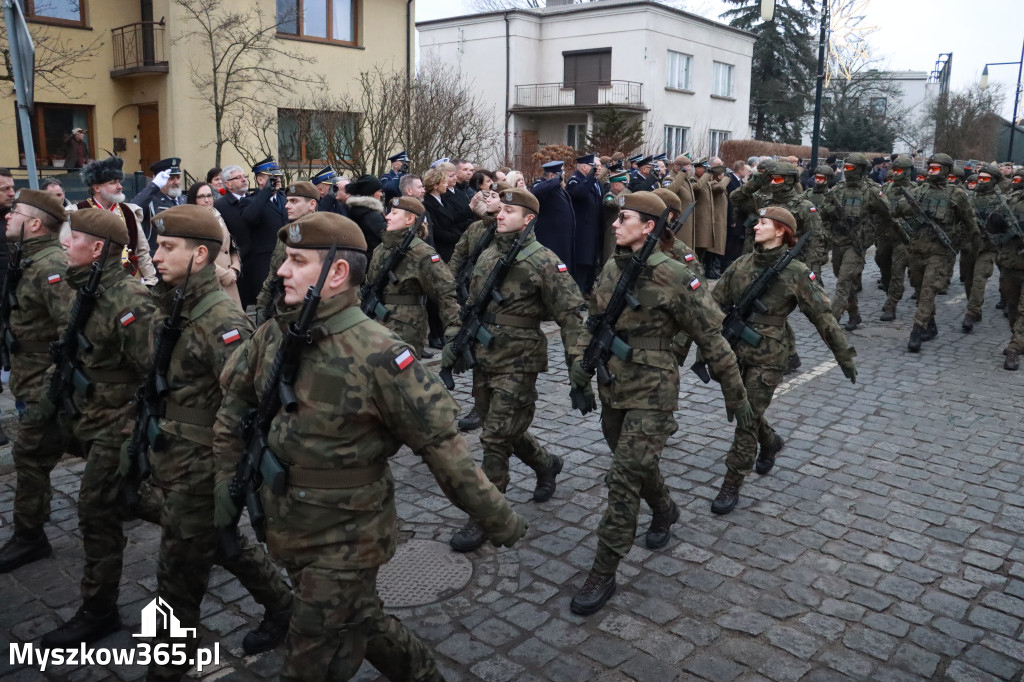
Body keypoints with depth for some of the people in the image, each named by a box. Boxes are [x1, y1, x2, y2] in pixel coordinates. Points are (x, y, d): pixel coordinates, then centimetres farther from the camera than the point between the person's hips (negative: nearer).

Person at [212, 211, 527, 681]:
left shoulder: (377, 356, -24)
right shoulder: (272, 337, -4)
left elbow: (441, 444, -21)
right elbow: (234, 404, 12)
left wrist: (496, 519, -15)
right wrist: (227, 477, 8)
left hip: (346, 539, -6)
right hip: (284, 528, 7)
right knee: (357, 620, 25)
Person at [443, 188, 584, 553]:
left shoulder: (543, 260, -11)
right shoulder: (487, 255, 11)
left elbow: (570, 314, -13)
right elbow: (471, 304, 20)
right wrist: (454, 341, 14)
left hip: (518, 362, -7)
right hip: (484, 358, 7)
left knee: (496, 438, -4)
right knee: (504, 430, 18)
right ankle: (546, 463, 44)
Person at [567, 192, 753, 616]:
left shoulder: (673, 278, -16)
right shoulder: (610, 270, 4)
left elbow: (712, 340, -10)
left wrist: (736, 397, -4)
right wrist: (580, 358, -3)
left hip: (651, 394, -7)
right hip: (612, 389, 7)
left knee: (624, 480, -7)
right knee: (636, 465, 23)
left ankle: (603, 575, 4)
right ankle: (665, 512, 53)